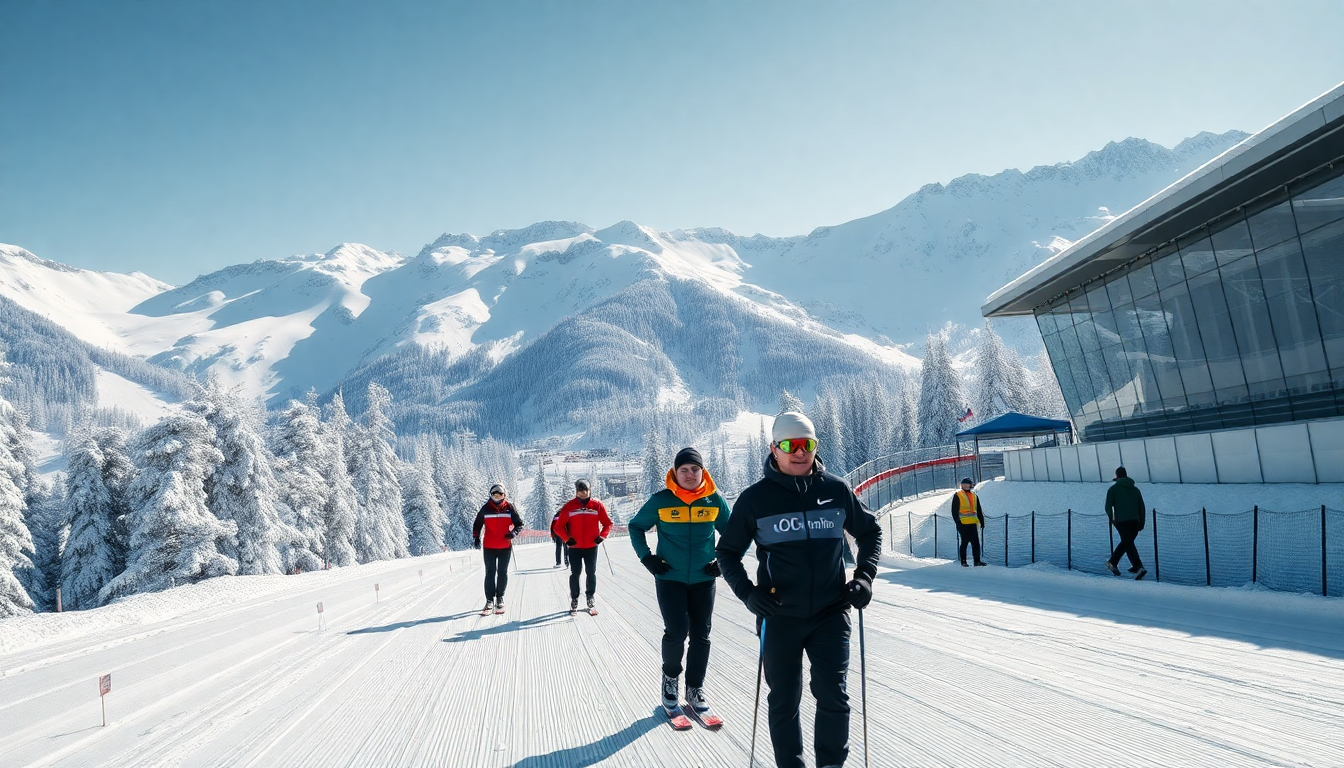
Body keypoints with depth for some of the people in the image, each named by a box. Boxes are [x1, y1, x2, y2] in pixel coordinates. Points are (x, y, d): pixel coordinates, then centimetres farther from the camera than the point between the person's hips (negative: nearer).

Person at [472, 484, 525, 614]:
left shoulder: (509, 507, -1)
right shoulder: (486, 508, 0)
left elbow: (519, 524, 4)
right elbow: (477, 525, 10)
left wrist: (514, 532, -15)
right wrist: (476, 538, 1)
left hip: (505, 547, 0)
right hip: (489, 547, 0)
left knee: (502, 573, 7)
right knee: (490, 573, 1)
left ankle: (500, 598, 17)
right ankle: (489, 600, 6)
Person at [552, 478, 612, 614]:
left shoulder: (597, 505, -1)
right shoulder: (569, 506, -4)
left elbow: (607, 523, 6)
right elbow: (559, 526, -1)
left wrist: (601, 536, -7)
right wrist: (567, 539, -12)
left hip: (592, 546, 1)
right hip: (574, 547, -1)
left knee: (591, 573, 5)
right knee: (575, 573, 4)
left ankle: (590, 599, 18)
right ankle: (574, 600, 14)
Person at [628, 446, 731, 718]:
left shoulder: (714, 501, -1)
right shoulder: (661, 500, -7)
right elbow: (636, 526, 6)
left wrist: (724, 562, 1)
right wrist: (647, 558, -3)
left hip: (703, 580, 2)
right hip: (670, 578, -2)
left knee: (701, 635, 5)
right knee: (676, 632, -9)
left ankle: (695, 688, 22)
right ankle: (671, 678, 18)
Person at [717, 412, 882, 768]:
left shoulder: (837, 490, 0)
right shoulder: (755, 498, -4)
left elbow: (870, 531, 16)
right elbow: (727, 552, 6)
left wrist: (864, 575, 2)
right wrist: (747, 592, -9)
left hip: (830, 613, 0)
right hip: (780, 616, 0)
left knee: (832, 696, -5)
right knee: (784, 701, 9)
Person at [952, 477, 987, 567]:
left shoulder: (974, 496, 16)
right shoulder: (957, 496, 0)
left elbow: (979, 511, 20)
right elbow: (954, 510, -4)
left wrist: (982, 521, 14)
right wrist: (957, 521, -12)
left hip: (973, 523, 5)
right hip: (963, 523, -5)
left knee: (976, 542, 4)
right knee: (965, 542, -2)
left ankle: (977, 560, 8)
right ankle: (963, 561, 7)